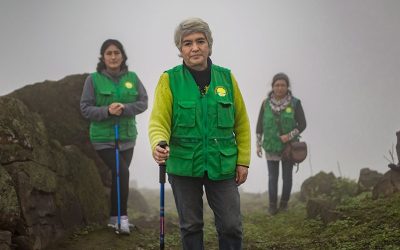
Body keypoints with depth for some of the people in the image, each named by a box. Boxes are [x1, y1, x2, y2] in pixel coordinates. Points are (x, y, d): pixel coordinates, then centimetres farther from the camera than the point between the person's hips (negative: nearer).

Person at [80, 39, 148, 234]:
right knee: (122, 172, -18)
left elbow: (143, 102, -1)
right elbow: (85, 108, -6)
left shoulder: (132, 77, 2)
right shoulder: (93, 79, -7)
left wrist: (124, 108, -19)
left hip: (127, 136, 4)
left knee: (118, 175, 11)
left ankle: (114, 218, 25)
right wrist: (107, 110, -23)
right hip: (103, 138, -4)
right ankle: (122, 216, -4)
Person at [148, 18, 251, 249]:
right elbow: (159, 121, -9)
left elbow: (241, 123, 7)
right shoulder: (169, 80, -4)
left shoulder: (226, 77, 2)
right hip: (183, 166, -1)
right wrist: (159, 144, -30)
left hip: (222, 165, 1)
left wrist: (243, 161, 4)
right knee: (191, 226, 11)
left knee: (231, 226, 3)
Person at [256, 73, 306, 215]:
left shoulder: (295, 103, -10)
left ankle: (284, 202, 29)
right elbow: (260, 125, 2)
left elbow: (302, 124, -7)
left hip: (289, 147, 0)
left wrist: (290, 136, -22)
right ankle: (272, 205, 19)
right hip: (271, 147, 1)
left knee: (287, 176, 10)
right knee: (272, 177, 5)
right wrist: (258, 145, 2)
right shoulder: (266, 103, -5)